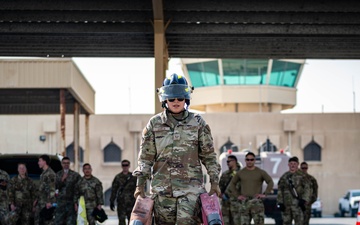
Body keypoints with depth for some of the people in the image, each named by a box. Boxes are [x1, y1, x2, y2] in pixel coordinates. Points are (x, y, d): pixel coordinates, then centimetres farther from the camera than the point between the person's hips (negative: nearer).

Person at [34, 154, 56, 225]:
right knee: (37, 219, 9)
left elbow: (52, 189, -17)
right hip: (40, 202, 10)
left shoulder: (50, 173, -12)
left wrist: (49, 202, -22)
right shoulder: (43, 173, 19)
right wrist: (37, 199, 21)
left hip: (47, 202, -10)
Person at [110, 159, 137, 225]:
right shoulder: (118, 177, 8)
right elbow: (114, 190, 9)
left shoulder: (133, 177, 6)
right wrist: (112, 201, 5)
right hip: (121, 202, 1)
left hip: (131, 202, 0)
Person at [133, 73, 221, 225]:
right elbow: (146, 157, 8)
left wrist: (214, 182, 4)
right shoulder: (154, 124, 7)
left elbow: (209, 155, 9)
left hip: (190, 186, -1)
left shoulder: (198, 123, 6)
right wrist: (140, 184, 3)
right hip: (162, 188, 2)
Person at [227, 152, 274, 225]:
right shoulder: (240, 173, 12)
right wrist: (237, 195, 6)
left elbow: (270, 182, 2)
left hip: (257, 202, -3)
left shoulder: (261, 172, 4)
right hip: (244, 202, 3)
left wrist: (265, 194, -7)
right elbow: (232, 184, 18)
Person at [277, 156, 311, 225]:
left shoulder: (301, 175, 1)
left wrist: (304, 199, -13)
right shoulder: (284, 176, 13)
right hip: (286, 204, 4)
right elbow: (280, 190, 13)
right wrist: (280, 202, 5)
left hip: (297, 204, -4)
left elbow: (307, 188, -3)